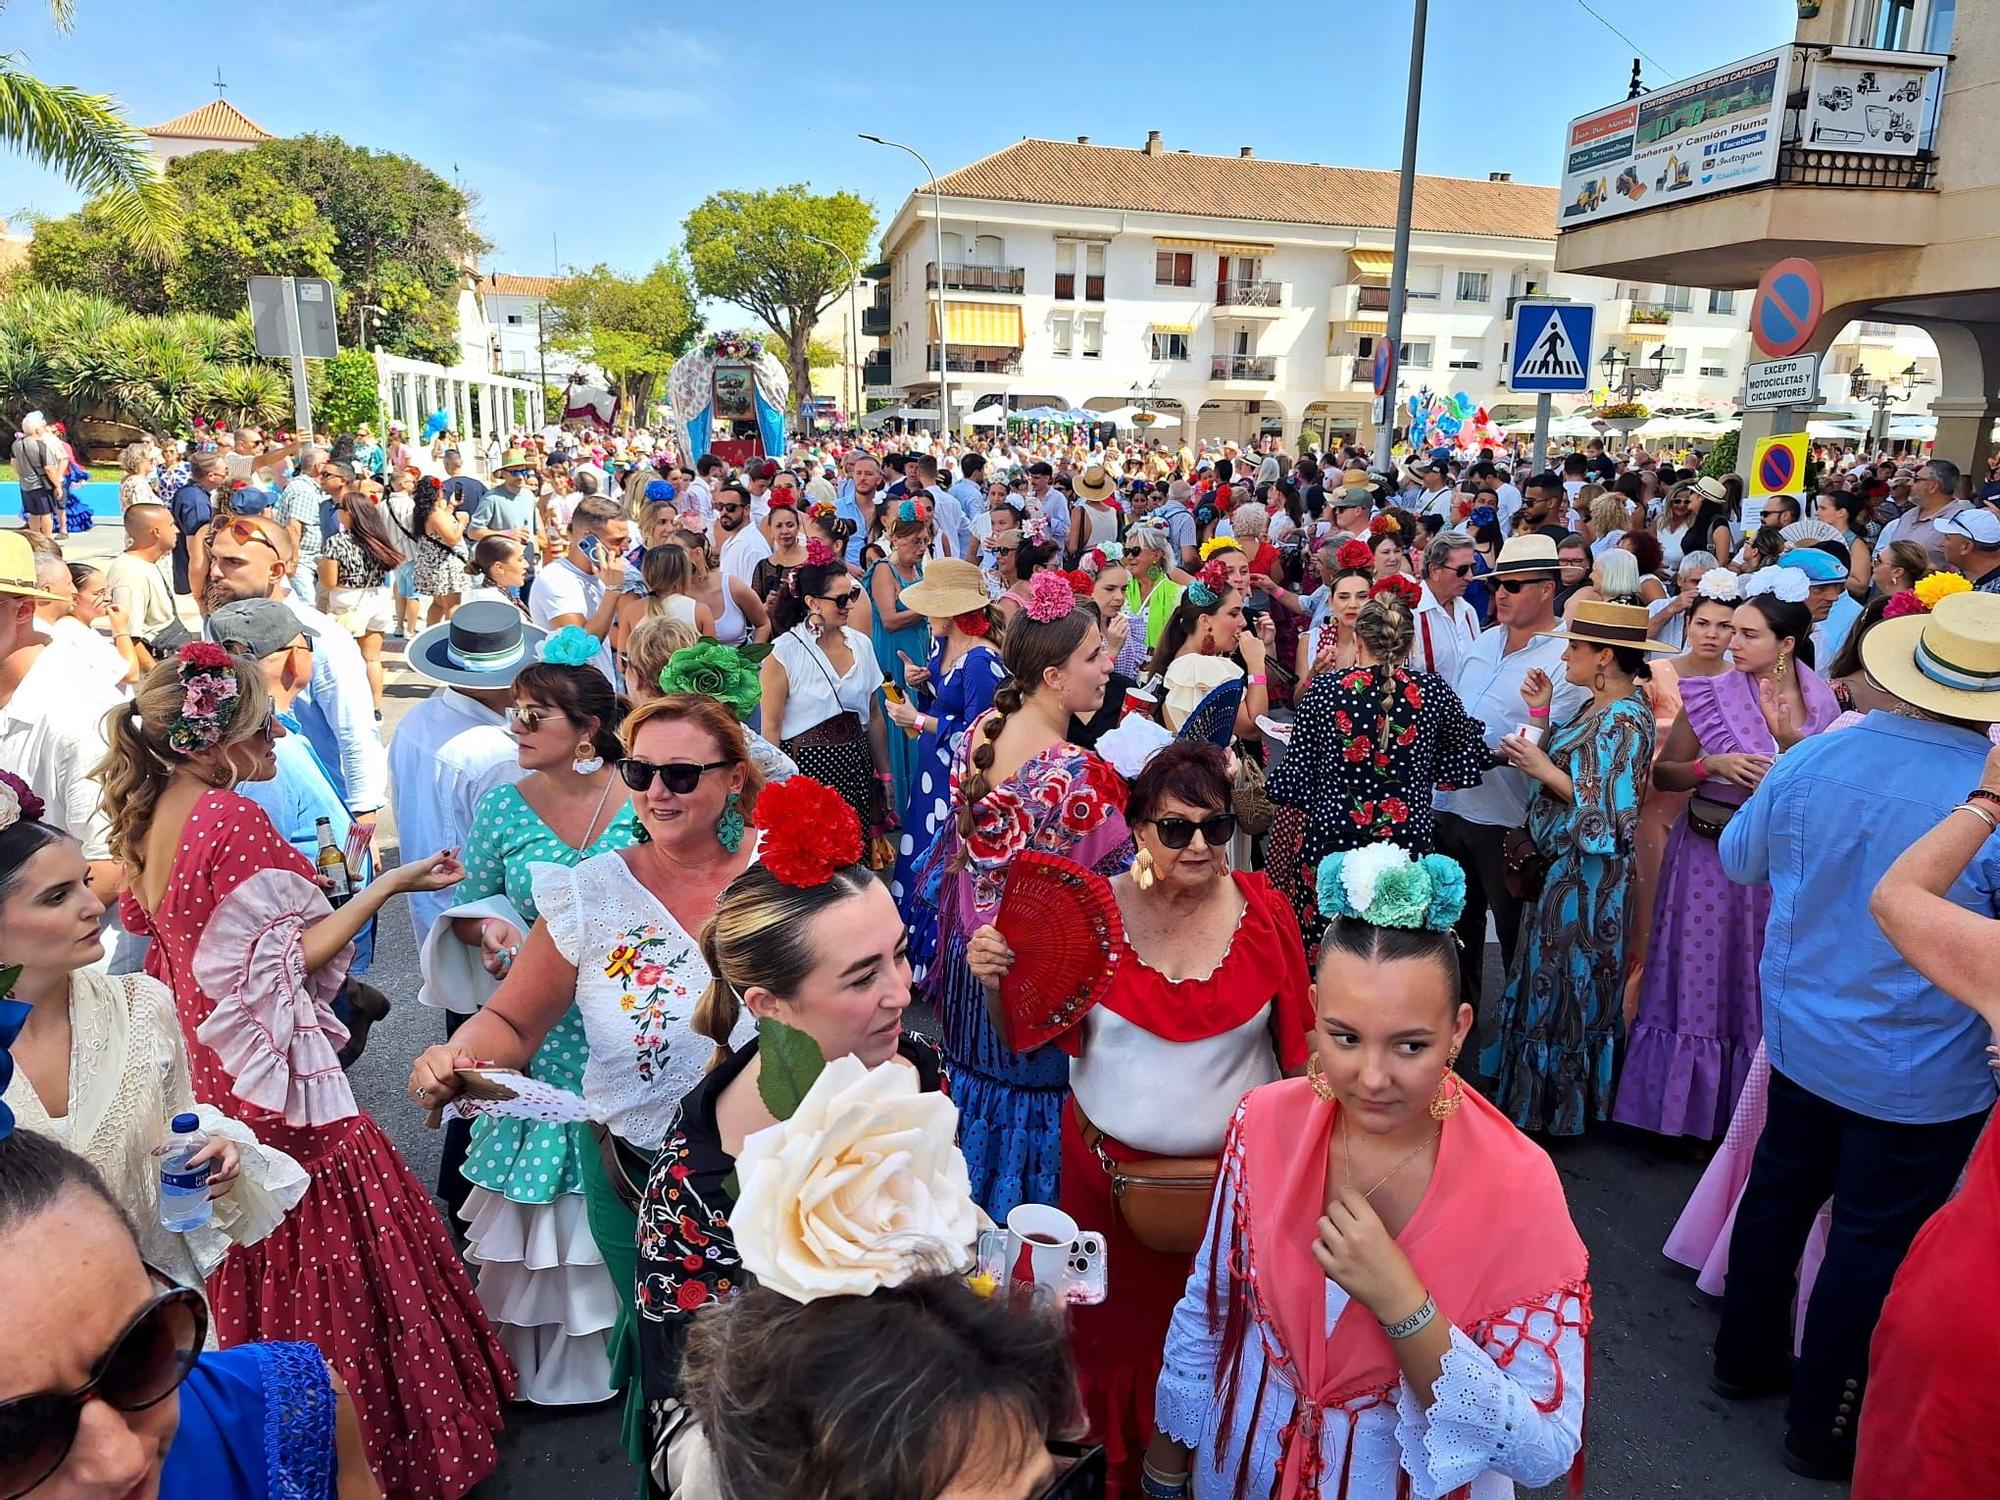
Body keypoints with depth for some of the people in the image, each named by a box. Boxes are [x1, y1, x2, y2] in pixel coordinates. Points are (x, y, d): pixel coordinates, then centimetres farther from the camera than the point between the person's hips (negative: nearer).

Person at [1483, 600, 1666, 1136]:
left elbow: (1612, 815, -25)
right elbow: (1562, 771, 7)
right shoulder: (1594, 709, 9)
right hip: (1563, 867, 9)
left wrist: (1544, 770, -22)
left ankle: (1561, 1109, 22)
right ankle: (1537, 1098, 33)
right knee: (1551, 983, 18)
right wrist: (1541, 715, 2)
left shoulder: (1626, 719, -20)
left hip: (1590, 877, -9)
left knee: (1568, 987, 5)